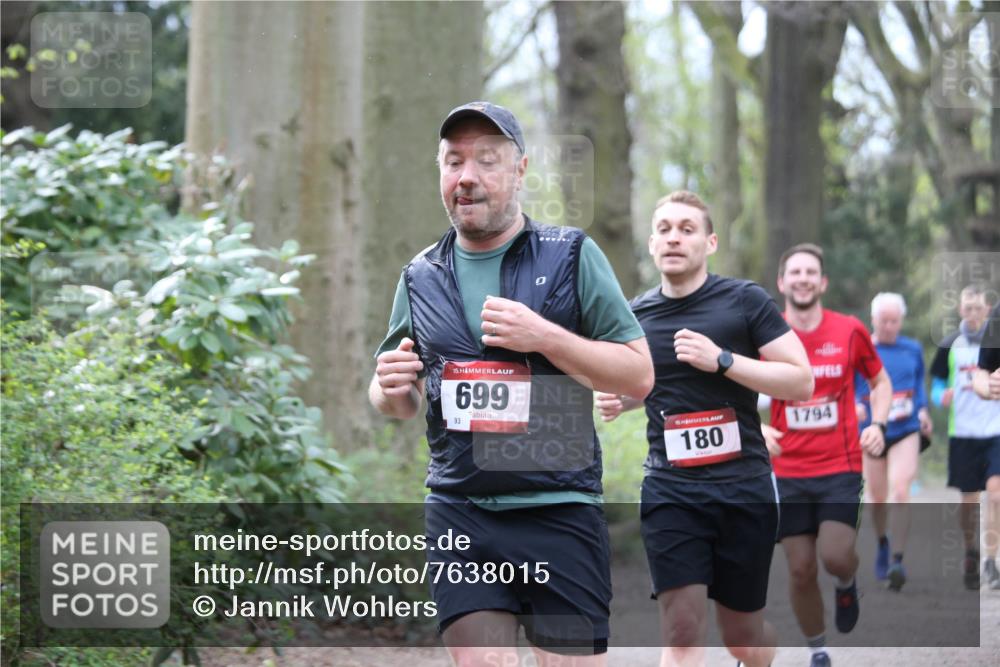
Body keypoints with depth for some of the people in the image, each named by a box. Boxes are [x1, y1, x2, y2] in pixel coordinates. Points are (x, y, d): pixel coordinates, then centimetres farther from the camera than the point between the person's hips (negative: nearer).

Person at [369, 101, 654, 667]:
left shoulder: (572, 256, 1)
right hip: (459, 510, 2)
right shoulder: (421, 277, 11)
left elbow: (639, 375, -2)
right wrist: (392, 392, -3)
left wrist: (543, 336, -14)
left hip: (560, 508, -2)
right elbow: (400, 404, 21)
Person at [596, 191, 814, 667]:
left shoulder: (745, 301, -4)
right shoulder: (635, 315, 7)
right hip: (670, 490, 2)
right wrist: (617, 400, 2)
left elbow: (802, 381, -8)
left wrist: (723, 360, -19)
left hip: (744, 488, -1)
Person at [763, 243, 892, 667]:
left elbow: (880, 382, 14)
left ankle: (847, 584, 19)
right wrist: (757, 429, -11)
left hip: (841, 466, -1)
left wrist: (878, 425, -4)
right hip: (788, 470, 1)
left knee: (835, 556, -18)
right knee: (801, 570, 1)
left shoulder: (849, 331, -1)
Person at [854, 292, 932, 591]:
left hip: (907, 432, 0)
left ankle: (898, 560, -18)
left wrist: (922, 410, 3)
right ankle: (882, 544, 40)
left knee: (900, 492, -18)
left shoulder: (913, 350, 6)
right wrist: (856, 407, -19)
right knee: (878, 497, 9)